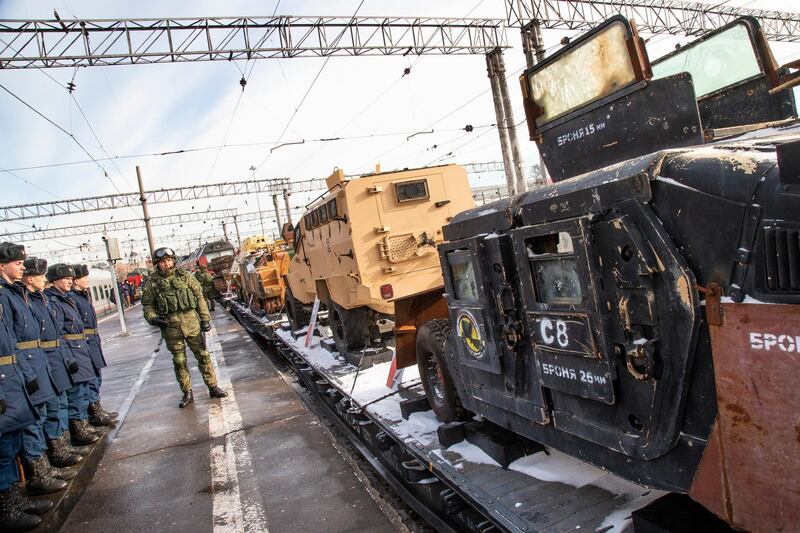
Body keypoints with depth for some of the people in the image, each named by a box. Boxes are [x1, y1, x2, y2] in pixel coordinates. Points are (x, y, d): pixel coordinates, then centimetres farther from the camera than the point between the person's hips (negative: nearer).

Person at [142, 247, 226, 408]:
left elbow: (199, 297, 5)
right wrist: (153, 318, -13)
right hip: (170, 327, 0)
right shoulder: (152, 283, 0)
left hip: (191, 322, 1)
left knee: (203, 355, 4)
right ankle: (187, 393, 20)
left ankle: (213, 387, 15)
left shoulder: (185, 276, 2)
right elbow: (147, 306, 7)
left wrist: (205, 319, 2)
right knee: (179, 361, 8)